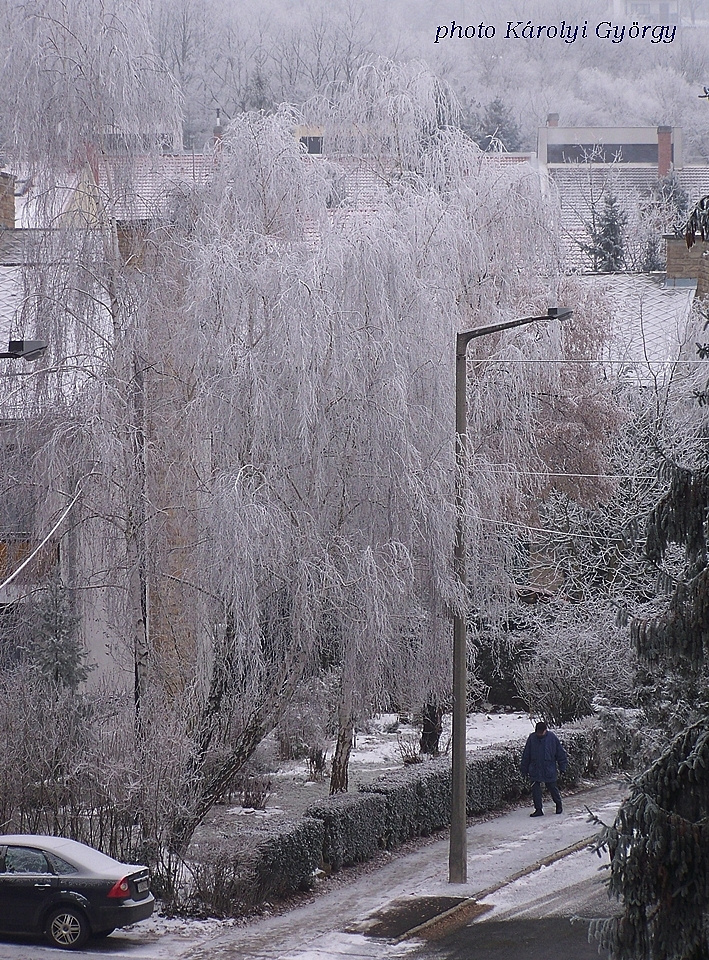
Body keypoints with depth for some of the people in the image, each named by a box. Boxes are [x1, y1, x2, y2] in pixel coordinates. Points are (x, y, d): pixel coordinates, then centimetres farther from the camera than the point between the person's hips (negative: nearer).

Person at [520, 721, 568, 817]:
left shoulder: (552, 737, -6)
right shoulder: (532, 738, -2)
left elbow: (560, 752, 3)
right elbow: (526, 755, 6)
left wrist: (562, 767, 3)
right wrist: (524, 770, 7)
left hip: (549, 770, -1)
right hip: (535, 770, 1)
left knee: (552, 787, 7)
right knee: (535, 789, -2)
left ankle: (558, 804, 32)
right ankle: (538, 809, 9)